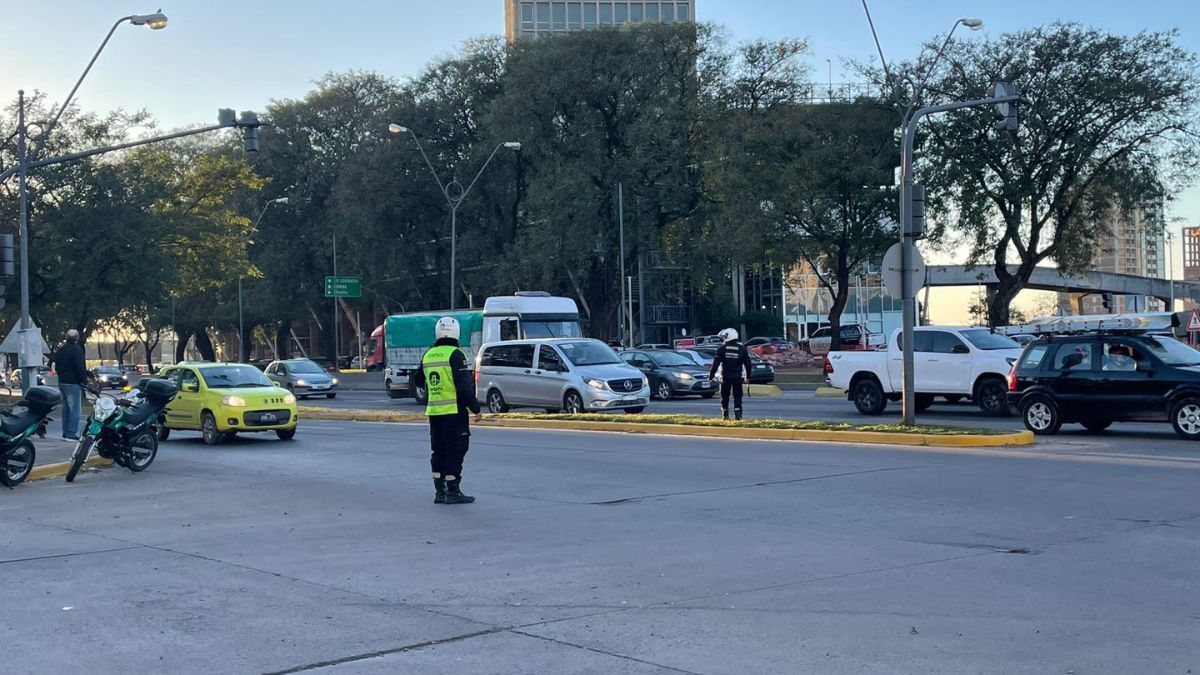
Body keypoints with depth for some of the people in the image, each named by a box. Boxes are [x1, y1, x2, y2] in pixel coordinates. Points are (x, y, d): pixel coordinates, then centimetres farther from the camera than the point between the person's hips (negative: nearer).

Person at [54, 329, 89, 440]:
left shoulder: (60, 350, 12)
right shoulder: (77, 350, -14)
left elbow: (56, 367, 20)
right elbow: (81, 368, -19)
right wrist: (84, 380, -9)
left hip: (62, 382, 9)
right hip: (73, 384, -9)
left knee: (66, 408, 15)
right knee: (74, 409, -7)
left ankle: (65, 432, 18)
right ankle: (72, 434, -10)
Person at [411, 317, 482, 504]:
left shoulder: (428, 355, 9)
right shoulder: (455, 355, -12)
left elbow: (417, 380, 23)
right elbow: (464, 385, -17)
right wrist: (476, 409, -12)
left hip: (434, 411, 7)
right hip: (454, 410, -7)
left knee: (439, 451, 13)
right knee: (455, 451, -1)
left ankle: (439, 492, 16)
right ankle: (453, 492, -1)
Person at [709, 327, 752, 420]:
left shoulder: (722, 348, -4)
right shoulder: (742, 348, 3)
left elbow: (716, 363, -6)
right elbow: (747, 363, 5)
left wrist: (711, 375, 1)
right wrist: (748, 376, 14)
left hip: (725, 376, -1)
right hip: (737, 376, 1)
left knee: (725, 397, 9)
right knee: (737, 397, 4)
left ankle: (725, 415, 10)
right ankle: (738, 415, -4)